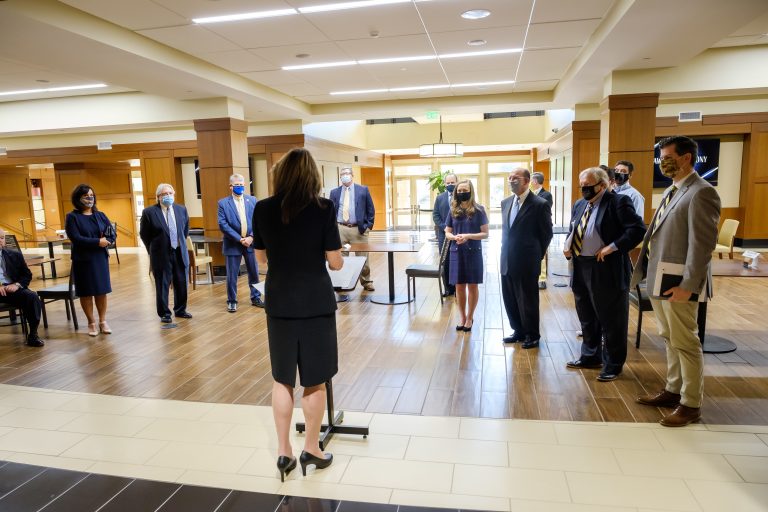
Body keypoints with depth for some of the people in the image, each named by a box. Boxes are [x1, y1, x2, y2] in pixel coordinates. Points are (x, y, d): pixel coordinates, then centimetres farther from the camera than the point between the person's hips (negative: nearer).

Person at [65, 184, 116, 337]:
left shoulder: (100, 215, 8)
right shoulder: (72, 217, -4)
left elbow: (113, 233, 2)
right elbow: (76, 238, -15)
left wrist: (107, 241, -19)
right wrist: (97, 242, -22)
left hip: (101, 258, 3)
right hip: (83, 260, -3)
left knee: (102, 290, 7)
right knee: (86, 292, 5)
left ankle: (103, 321, 18)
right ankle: (91, 323, 17)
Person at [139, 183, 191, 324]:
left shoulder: (181, 209, 4)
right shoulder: (149, 212, -8)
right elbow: (144, 234, 1)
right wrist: (154, 249, 3)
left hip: (179, 253, 4)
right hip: (161, 255, -4)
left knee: (181, 283, 11)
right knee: (162, 285, 4)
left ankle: (180, 310, 28)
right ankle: (164, 313, 16)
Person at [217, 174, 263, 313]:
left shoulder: (252, 200, 5)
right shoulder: (223, 203, -2)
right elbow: (223, 224, -10)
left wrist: (251, 237, -12)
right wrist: (239, 239, -16)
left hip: (250, 242, 2)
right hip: (233, 244, -2)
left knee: (254, 272, 11)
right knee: (232, 275, 4)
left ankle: (255, 297, 26)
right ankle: (232, 301, 17)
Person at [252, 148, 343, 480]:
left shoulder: (263, 209, -2)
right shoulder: (323, 208, -11)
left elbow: (261, 258, 8)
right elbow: (336, 263, -8)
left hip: (279, 303, 3)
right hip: (316, 302, -3)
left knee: (282, 378, 15)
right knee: (314, 380, 11)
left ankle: (283, 452, 23)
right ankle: (311, 449, 24)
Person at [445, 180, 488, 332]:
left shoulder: (478, 210, -4)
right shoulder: (453, 210, 6)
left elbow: (485, 234, -5)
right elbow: (447, 233, 10)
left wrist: (468, 236, -20)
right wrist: (454, 237, -12)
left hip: (473, 252, -3)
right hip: (456, 252, 3)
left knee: (472, 286, 7)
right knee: (459, 287, 8)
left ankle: (470, 318, 23)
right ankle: (463, 318, 23)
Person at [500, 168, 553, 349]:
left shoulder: (540, 204, -11)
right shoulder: (506, 203, 9)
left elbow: (547, 233, -4)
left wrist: (535, 256, 2)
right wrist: (507, 252, 12)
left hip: (526, 263, -6)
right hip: (507, 262, 6)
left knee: (528, 300, 7)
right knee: (510, 300, 14)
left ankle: (532, 335, 25)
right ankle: (519, 331, 32)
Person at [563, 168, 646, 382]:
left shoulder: (618, 202, -11)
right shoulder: (579, 205, 13)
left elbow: (638, 229, -18)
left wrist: (612, 247, -23)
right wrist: (567, 245, 4)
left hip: (607, 270, -8)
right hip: (581, 270, 8)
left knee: (611, 320, 4)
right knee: (587, 318, 19)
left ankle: (613, 365, 19)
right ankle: (590, 356, 35)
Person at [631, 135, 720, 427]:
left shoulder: (701, 192, -13)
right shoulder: (671, 191, 15)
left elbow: (703, 243, -19)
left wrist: (688, 285, -22)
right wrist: (650, 275, 13)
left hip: (678, 283, -9)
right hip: (660, 279, 9)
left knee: (685, 343, 1)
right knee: (670, 339, 17)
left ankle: (691, 404, 13)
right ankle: (674, 390, 31)